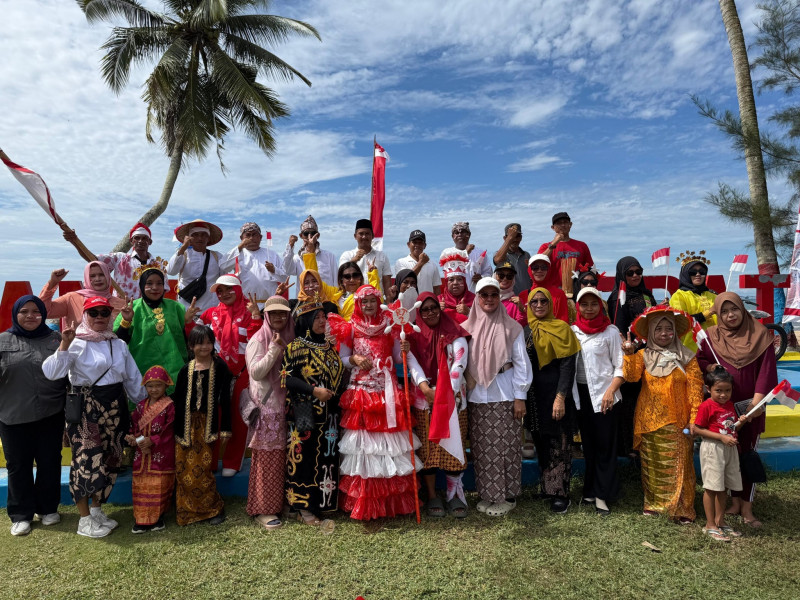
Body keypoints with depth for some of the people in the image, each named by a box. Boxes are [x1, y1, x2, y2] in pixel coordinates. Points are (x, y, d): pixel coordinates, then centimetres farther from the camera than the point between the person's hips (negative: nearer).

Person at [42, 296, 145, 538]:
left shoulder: (119, 344, 10)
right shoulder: (77, 343, -8)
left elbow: (133, 379, 14)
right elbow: (51, 373, -20)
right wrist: (64, 345, -30)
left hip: (114, 407, 6)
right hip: (86, 409, -6)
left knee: (109, 459, 12)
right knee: (88, 460, -3)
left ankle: (97, 510, 30)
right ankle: (85, 520, 13)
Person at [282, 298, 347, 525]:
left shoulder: (329, 346, 12)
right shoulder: (296, 347, -6)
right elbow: (287, 378, -13)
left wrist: (340, 394, 6)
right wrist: (314, 390, -19)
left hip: (329, 415, 6)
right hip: (306, 415, -6)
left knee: (327, 457, 11)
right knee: (305, 458, 0)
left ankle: (322, 502, 25)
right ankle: (304, 507, 12)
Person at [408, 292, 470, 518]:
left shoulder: (454, 334, 2)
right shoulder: (415, 336, 6)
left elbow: (459, 364, -8)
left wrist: (446, 393, -16)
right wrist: (424, 387, -20)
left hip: (452, 398, -1)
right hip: (423, 400, 1)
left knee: (452, 446, 1)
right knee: (427, 448, 4)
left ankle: (455, 494, 13)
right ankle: (432, 496, 16)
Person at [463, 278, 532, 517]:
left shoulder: (511, 327, -1)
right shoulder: (467, 327, 6)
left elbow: (521, 363, -2)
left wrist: (520, 397, -6)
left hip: (504, 394, -2)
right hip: (477, 396, 3)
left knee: (505, 446, 3)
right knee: (481, 447, 8)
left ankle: (507, 496, 17)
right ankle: (487, 494, 22)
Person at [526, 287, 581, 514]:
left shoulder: (560, 328, -5)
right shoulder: (526, 330, 9)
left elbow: (567, 366, -10)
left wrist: (560, 398, -18)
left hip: (554, 393, -5)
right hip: (534, 395, 5)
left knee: (558, 445, 0)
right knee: (541, 444, 12)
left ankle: (560, 493, 8)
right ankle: (545, 486, 24)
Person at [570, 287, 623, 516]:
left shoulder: (610, 331, -2)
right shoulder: (573, 331, 7)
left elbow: (620, 366, -4)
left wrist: (610, 391, -16)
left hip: (604, 393, -4)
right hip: (580, 393, 4)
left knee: (605, 444, 0)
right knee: (588, 443, 12)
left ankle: (602, 495, 10)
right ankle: (590, 490, 24)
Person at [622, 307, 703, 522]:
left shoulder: (686, 358, 1)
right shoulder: (644, 356, 4)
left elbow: (695, 390, -1)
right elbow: (632, 376, -14)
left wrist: (695, 418, -8)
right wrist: (630, 354, -29)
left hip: (676, 423, -1)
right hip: (649, 421, 2)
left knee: (678, 465, 0)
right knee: (652, 465, 10)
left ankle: (682, 509, 13)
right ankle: (654, 503, 24)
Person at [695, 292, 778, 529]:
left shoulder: (760, 334, -3)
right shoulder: (712, 336, -1)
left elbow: (767, 369, -9)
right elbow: (699, 360, 7)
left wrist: (757, 400, -18)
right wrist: (710, 367, -16)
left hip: (751, 405, -1)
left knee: (748, 452, 3)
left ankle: (747, 506, 11)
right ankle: (735, 500, 22)